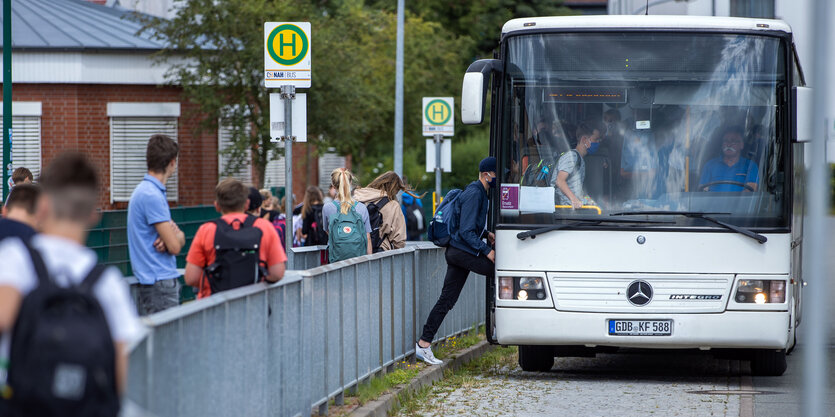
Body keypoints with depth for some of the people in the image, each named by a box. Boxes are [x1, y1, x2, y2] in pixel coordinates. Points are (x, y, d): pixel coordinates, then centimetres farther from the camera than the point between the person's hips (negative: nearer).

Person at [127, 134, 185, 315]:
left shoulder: (147, 190, 16)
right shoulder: (152, 196, -17)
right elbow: (175, 246, -18)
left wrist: (173, 234, -6)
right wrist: (179, 236, 5)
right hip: (160, 281, -10)